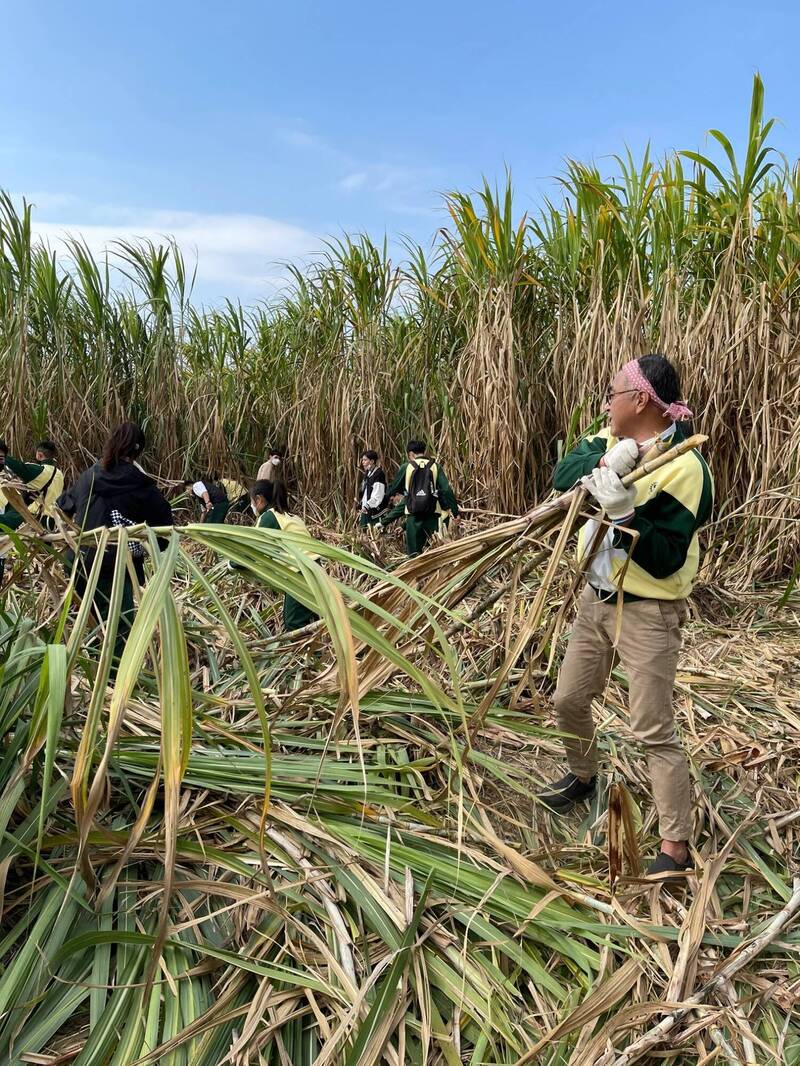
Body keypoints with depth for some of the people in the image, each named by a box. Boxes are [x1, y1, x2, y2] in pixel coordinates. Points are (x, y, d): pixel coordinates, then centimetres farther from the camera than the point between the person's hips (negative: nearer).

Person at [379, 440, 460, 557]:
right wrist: (455, 512, -3)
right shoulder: (435, 466, 3)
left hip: (413, 513, 0)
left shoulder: (406, 467, 4)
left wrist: (389, 495, 40)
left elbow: (394, 487, 17)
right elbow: (447, 490, -6)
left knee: (413, 552, 7)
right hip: (433, 514, 0)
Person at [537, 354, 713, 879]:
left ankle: (676, 847, 15)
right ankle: (583, 777, 47)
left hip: (648, 613, -8)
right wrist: (605, 462, -27)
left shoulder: (683, 465, -20)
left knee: (654, 731, -1)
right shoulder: (614, 439, 3)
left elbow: (665, 560, -23)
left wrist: (624, 510, -34)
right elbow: (563, 474, -10)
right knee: (569, 700, 19)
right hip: (597, 598, 8)